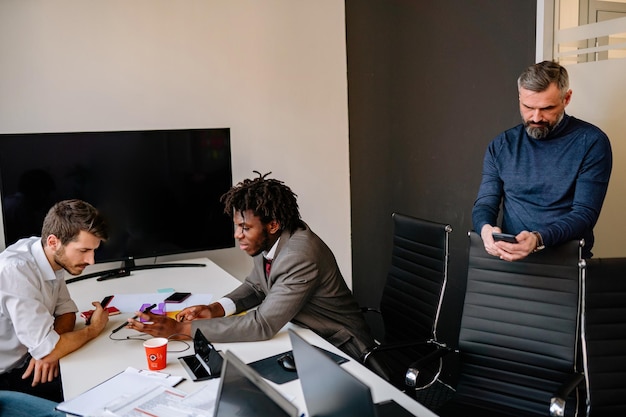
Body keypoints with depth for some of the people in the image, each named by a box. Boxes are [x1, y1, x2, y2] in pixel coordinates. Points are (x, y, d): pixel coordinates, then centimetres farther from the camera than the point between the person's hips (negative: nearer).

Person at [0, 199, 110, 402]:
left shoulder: (53, 256, -8)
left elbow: (66, 309, 5)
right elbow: (46, 348, -30)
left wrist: (48, 348, -15)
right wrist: (94, 328, -13)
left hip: (25, 361, 7)